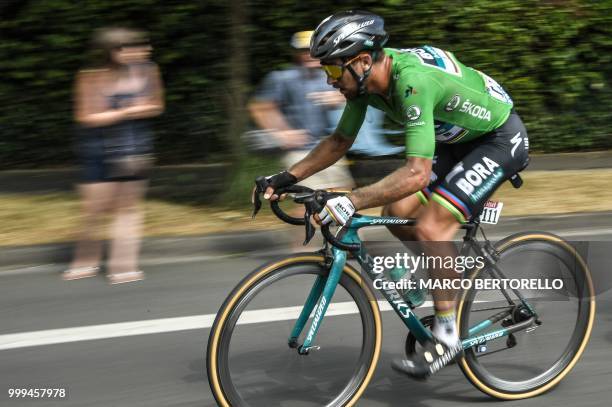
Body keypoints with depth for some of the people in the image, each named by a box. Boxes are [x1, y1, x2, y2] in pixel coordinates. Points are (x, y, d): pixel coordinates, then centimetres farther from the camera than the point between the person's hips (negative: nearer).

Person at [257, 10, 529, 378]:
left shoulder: (412, 81, -36)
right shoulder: (365, 79, -9)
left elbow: (416, 174, -43)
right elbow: (340, 141, 6)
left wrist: (351, 202, -49)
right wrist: (287, 178, -2)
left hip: (502, 139, -9)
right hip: (460, 139, 9)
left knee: (430, 227, -21)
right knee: (397, 213, -2)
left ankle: (447, 337, -9)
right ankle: (454, 269, 22)